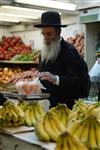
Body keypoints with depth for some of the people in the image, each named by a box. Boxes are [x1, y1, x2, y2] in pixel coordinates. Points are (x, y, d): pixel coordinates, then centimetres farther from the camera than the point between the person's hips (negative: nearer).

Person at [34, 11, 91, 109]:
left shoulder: (69, 51, -13)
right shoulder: (45, 51, 10)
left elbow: (80, 81, -22)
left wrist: (56, 79, -33)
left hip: (65, 105, -6)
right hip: (47, 104, 6)